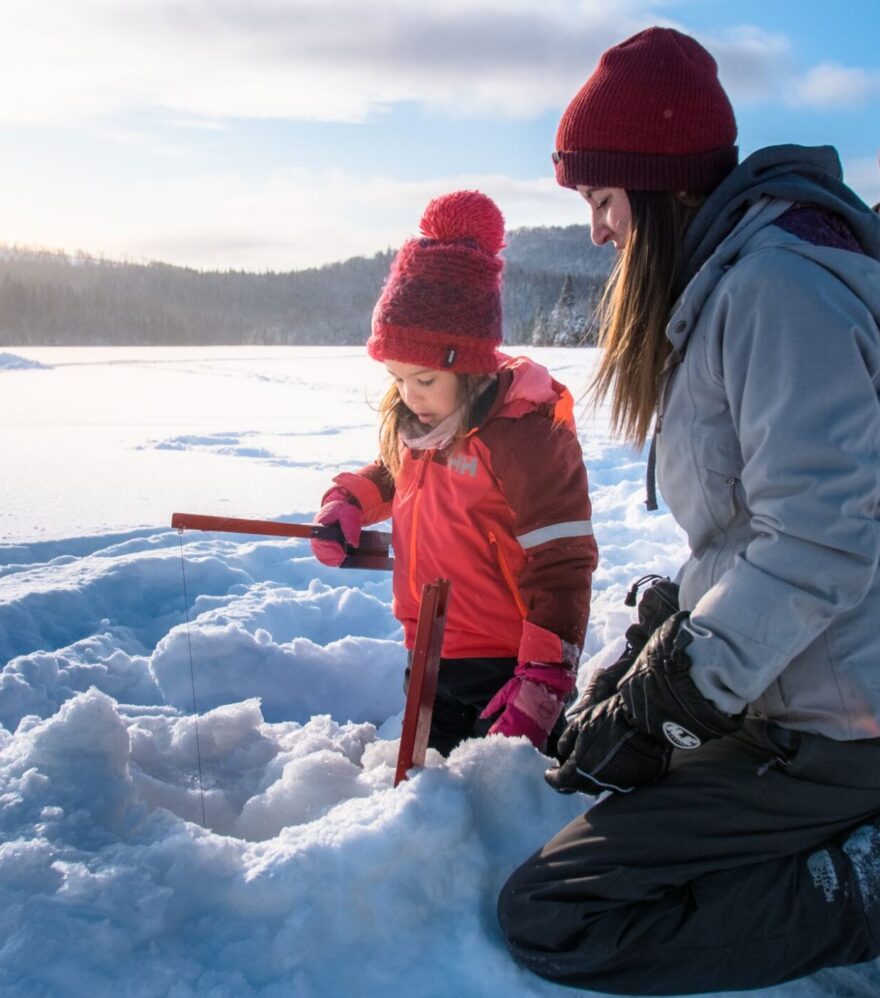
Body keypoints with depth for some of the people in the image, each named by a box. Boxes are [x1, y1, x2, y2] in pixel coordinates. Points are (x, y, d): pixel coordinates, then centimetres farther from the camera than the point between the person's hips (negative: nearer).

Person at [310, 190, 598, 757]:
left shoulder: (522, 432, -22)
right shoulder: (410, 423, 3)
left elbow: (560, 567, -22)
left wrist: (542, 685, -26)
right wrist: (349, 503, 5)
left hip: (506, 670, -8)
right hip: (431, 659, 8)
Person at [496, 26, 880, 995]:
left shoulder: (775, 284, -19)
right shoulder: (722, 280, 14)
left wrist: (651, 703, -20)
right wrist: (640, 662, 11)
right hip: (795, 701, 10)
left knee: (542, 914, -8)